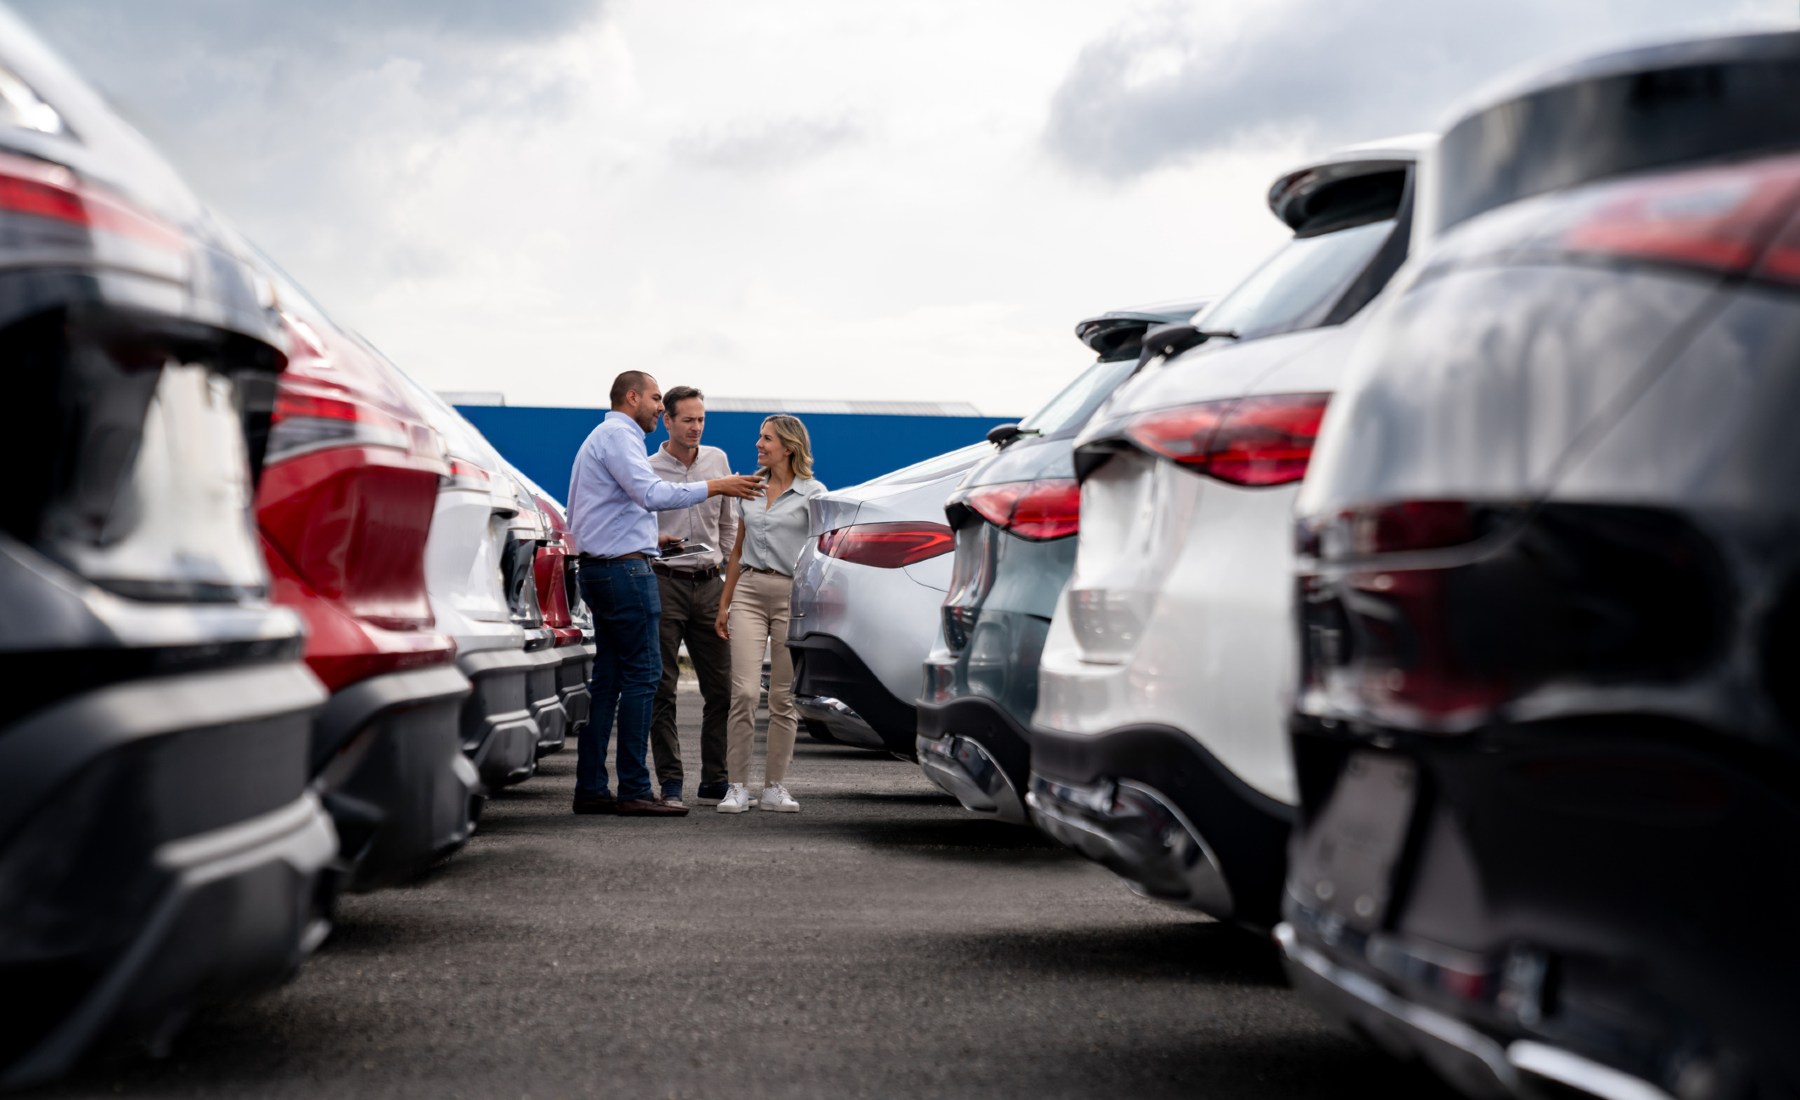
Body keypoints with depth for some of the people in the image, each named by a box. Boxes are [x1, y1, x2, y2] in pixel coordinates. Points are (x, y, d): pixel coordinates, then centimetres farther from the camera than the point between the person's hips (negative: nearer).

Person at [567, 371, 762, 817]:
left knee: (606, 679, 8)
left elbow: (575, 514, 30)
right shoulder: (618, 435, -10)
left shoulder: (603, 437, 24)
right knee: (642, 675, -10)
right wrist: (714, 487, -23)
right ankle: (634, 791, -11)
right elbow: (651, 493, -24)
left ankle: (590, 789, 7)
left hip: (598, 568, 11)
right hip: (624, 568, -11)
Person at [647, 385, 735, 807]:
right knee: (662, 689, -3)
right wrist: (655, 542, -18)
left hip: (710, 583, 4)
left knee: (720, 688, 4)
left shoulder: (717, 460, 11)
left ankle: (715, 781, 11)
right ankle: (670, 784, 0)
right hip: (664, 582, -4)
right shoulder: (647, 470, -2)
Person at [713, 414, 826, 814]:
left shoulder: (813, 494, -1)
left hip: (792, 594, -3)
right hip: (749, 592, 3)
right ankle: (737, 787, -6)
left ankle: (775, 788, 9)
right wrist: (724, 604, 15)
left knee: (783, 697, 2)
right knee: (744, 691, -9)